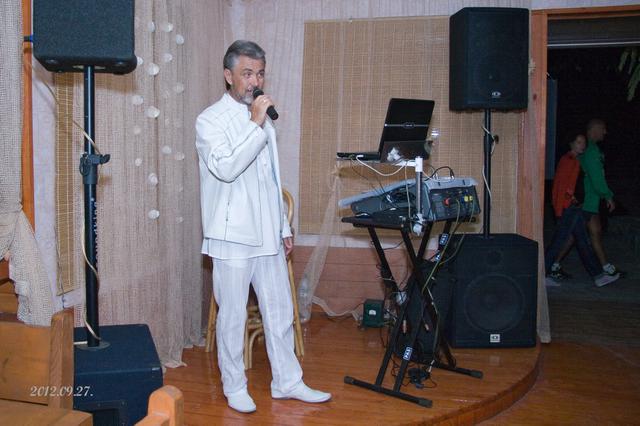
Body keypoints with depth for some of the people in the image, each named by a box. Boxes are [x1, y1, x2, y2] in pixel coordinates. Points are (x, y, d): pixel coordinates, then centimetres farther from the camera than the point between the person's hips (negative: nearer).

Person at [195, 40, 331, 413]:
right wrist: (256, 124, -22)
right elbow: (226, 169, -24)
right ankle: (235, 387, 22)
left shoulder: (263, 118, 14)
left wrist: (284, 228, 17)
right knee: (233, 316, 5)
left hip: (267, 235, 6)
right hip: (232, 237, -6)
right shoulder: (211, 120, -7)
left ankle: (287, 382, 25)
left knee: (280, 310, 11)